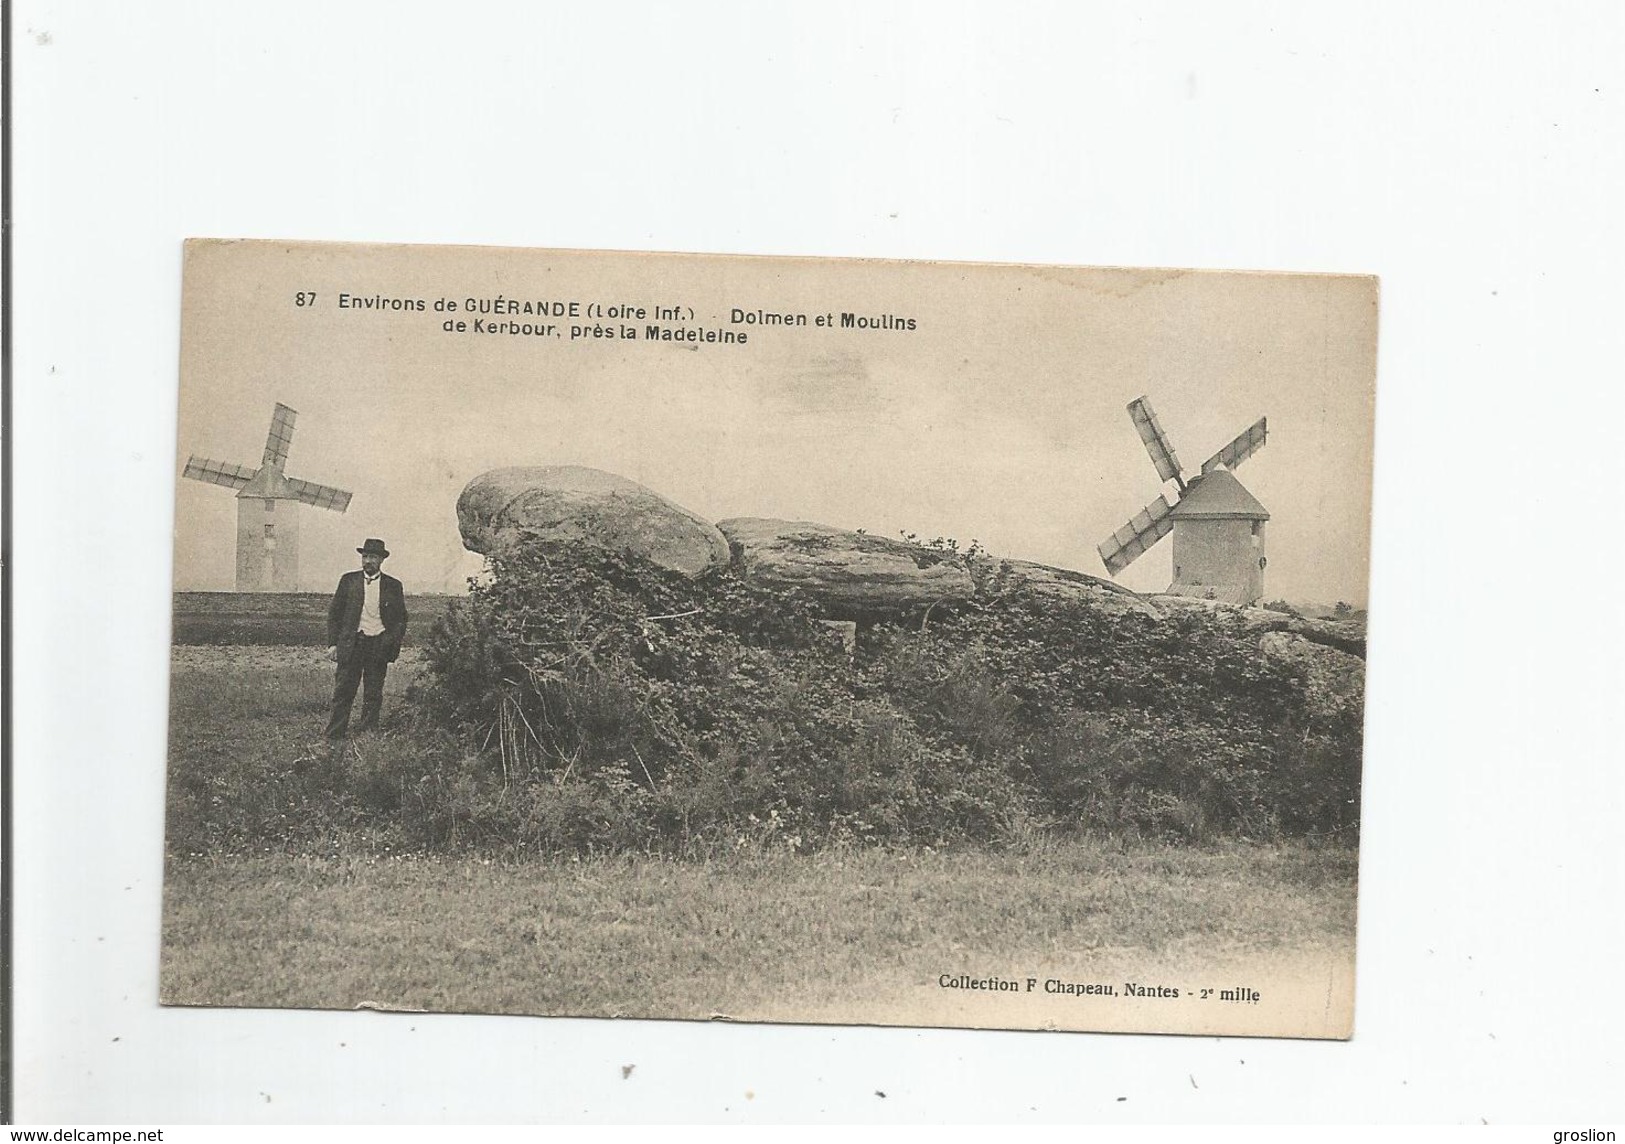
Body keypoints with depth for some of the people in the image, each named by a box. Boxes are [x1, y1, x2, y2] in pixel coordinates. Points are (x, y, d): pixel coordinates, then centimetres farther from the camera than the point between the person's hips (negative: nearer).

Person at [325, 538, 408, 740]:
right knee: (343, 692, -3)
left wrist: (391, 642, -3)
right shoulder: (348, 581, 7)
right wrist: (333, 642, -1)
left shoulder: (393, 586, 7)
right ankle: (334, 738, 2)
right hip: (351, 644, 0)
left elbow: (401, 619, 11)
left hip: (379, 645, 1)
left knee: (373, 695, 4)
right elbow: (334, 613, 8)